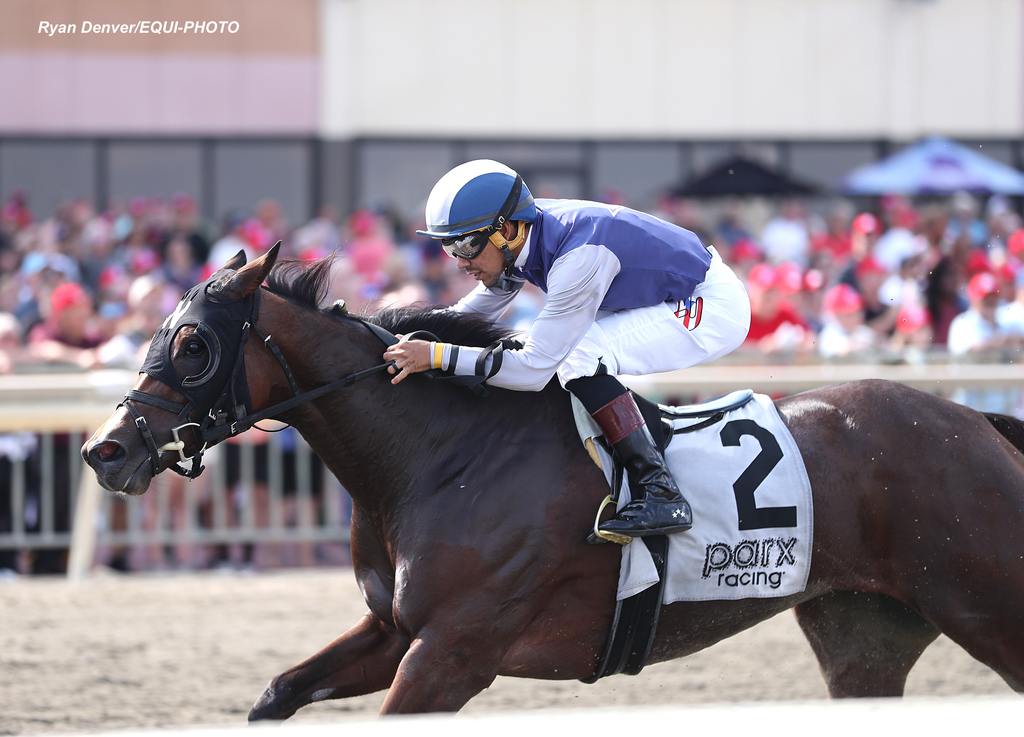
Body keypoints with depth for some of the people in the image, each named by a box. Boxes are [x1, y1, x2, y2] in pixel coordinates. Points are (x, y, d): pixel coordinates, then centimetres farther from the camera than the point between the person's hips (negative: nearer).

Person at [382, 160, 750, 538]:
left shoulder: (579, 256, -32)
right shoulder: (520, 237, -6)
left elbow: (535, 368, -32)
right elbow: (474, 311, 11)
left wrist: (437, 355, -33)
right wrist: (415, 341, -4)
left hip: (715, 307, -9)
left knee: (578, 354, -24)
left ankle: (660, 494, -24)